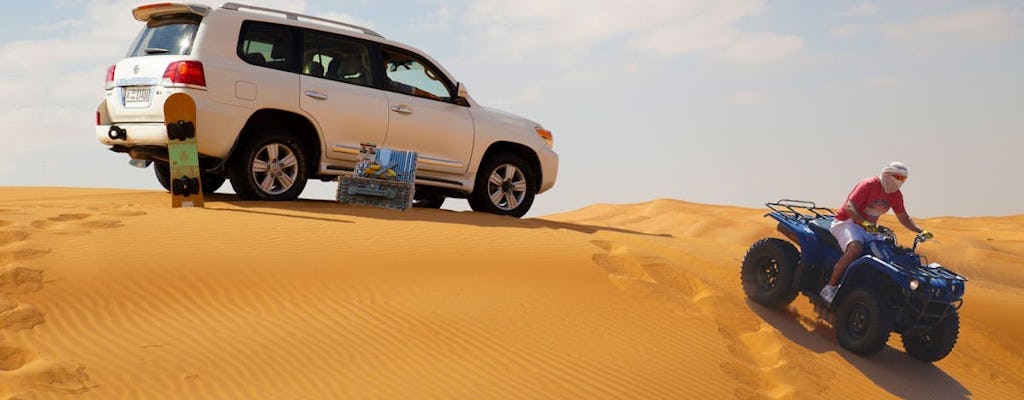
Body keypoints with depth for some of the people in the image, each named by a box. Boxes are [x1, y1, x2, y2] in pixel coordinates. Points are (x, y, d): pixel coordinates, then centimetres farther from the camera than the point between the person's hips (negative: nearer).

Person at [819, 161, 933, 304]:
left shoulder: (896, 195, 7)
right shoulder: (868, 185, -16)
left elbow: (904, 218, 15)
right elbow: (849, 207, -26)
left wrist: (921, 231, -1)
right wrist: (865, 222, -41)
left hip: (870, 227, 8)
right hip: (846, 221, -8)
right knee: (855, 248, -37)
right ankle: (830, 287, -33)